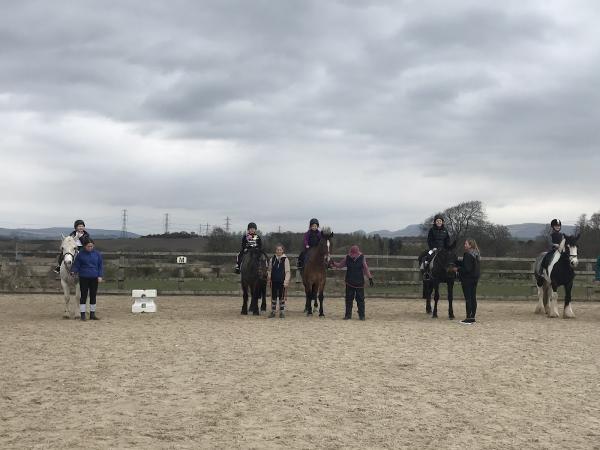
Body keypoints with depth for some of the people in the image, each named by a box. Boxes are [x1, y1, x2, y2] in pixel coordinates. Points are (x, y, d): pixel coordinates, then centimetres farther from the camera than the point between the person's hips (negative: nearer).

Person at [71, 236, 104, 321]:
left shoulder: (97, 254, 4)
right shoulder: (80, 254, -2)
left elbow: (100, 266, 7)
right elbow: (76, 265, 1)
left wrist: (100, 276, -3)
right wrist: (73, 271, -19)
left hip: (94, 278, 2)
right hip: (84, 278, -2)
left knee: (93, 296, 8)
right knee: (84, 296, -1)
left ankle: (92, 314, 16)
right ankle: (83, 314, 4)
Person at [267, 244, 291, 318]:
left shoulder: (285, 259, -4)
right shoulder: (272, 259, 3)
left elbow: (288, 272, -4)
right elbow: (270, 270, 9)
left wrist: (286, 281, -11)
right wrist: (269, 279, -1)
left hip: (282, 282, -2)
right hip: (274, 281, 2)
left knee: (282, 297, 5)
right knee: (273, 297, 8)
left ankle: (282, 312, 14)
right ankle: (273, 312, 17)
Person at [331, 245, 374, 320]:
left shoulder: (362, 258, -5)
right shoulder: (347, 257, -1)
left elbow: (366, 269, -1)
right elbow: (340, 265, 7)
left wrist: (370, 279, -3)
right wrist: (334, 264, -11)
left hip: (359, 283, -2)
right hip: (349, 283, 2)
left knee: (360, 299, 3)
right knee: (348, 299, 6)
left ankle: (362, 315, 10)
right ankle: (348, 315, 13)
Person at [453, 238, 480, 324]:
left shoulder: (468, 255, -17)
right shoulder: (476, 255, 11)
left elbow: (467, 269, -21)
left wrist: (457, 269, -10)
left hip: (467, 279, -9)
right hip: (475, 278, 9)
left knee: (468, 298, -6)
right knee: (473, 298, 11)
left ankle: (469, 318, -7)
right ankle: (472, 317, 16)